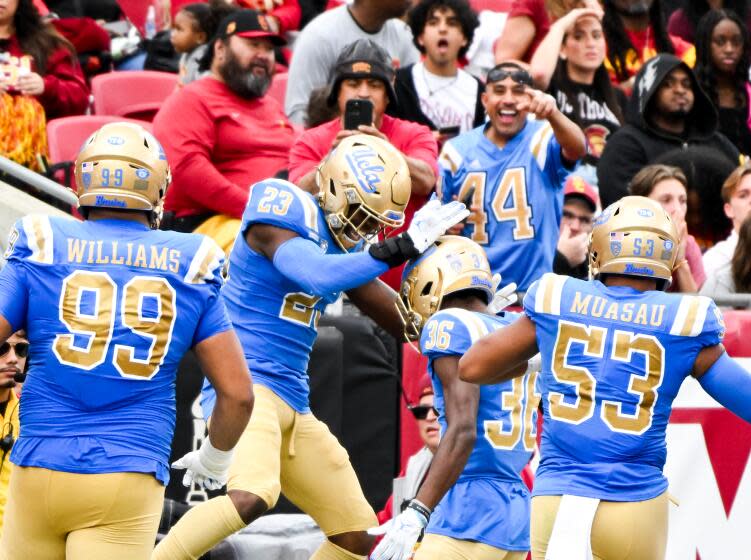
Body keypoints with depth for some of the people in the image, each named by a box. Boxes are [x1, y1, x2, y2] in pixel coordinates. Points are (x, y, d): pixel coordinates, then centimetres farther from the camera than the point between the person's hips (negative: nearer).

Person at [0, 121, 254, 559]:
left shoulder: (42, 250, 3)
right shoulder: (187, 269, 6)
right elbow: (238, 392, 6)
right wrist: (215, 458, 25)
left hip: (40, 472, 1)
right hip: (129, 481, -1)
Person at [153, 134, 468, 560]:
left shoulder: (348, 245, 14)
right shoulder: (284, 209, -10)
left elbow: (402, 319, 21)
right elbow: (316, 275, -30)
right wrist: (403, 247, -29)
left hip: (293, 403, 9)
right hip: (246, 383, -9)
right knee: (251, 496, -35)